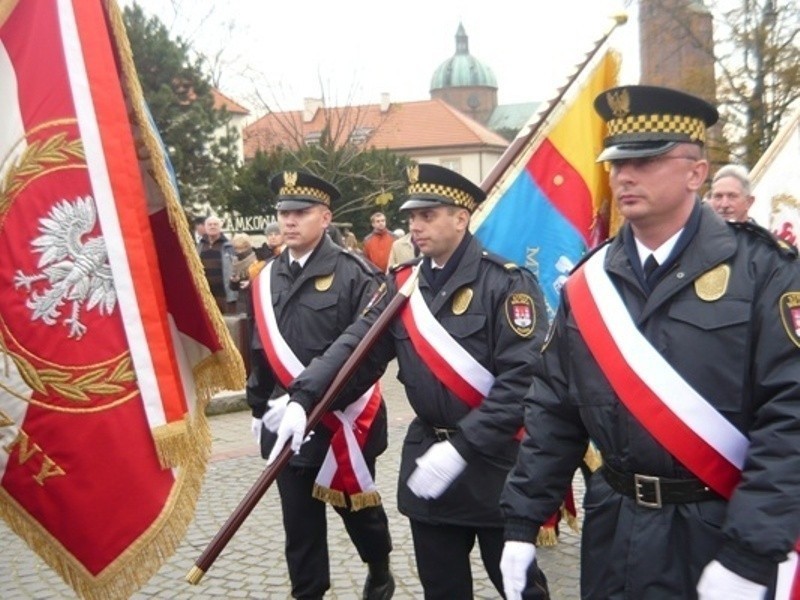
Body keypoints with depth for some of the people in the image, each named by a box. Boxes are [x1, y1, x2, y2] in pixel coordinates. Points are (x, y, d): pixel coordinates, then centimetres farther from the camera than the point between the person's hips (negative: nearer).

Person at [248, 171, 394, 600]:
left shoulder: (353, 274, -10)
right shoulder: (266, 279, 6)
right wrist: (260, 406, 15)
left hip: (343, 419, -4)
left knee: (356, 505, 16)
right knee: (299, 523, 9)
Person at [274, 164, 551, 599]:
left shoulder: (505, 282, -13)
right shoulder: (403, 283, 5)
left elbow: (525, 376, -21)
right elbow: (356, 346, -3)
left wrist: (463, 447, -25)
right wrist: (303, 398, -18)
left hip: (495, 462, -5)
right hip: (426, 457, 5)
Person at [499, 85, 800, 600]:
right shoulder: (590, 281, 2)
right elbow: (554, 410, 6)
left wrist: (749, 556, -22)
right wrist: (522, 521, 4)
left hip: (719, 533, -4)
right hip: (614, 528, 4)